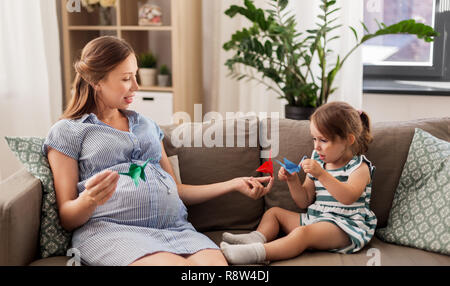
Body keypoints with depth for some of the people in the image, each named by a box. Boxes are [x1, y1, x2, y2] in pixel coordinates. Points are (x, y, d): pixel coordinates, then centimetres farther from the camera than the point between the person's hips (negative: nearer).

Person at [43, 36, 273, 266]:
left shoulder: (147, 125, 29)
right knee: (175, 264, -36)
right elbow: (67, 219, 6)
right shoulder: (67, 132, 12)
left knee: (215, 262, -31)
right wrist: (89, 200, -18)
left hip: (175, 227, 4)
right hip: (111, 229, -4)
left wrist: (235, 184, 23)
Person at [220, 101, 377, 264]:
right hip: (314, 218, 9)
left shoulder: (359, 167, -7)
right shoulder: (318, 162, 14)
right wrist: (293, 180, -4)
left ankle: (258, 253, -49)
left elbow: (348, 197, -28)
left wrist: (321, 174, -36)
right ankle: (257, 238, -20)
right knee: (274, 212, 9)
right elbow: (304, 202, 14)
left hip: (345, 227, -9)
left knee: (303, 232, -35)